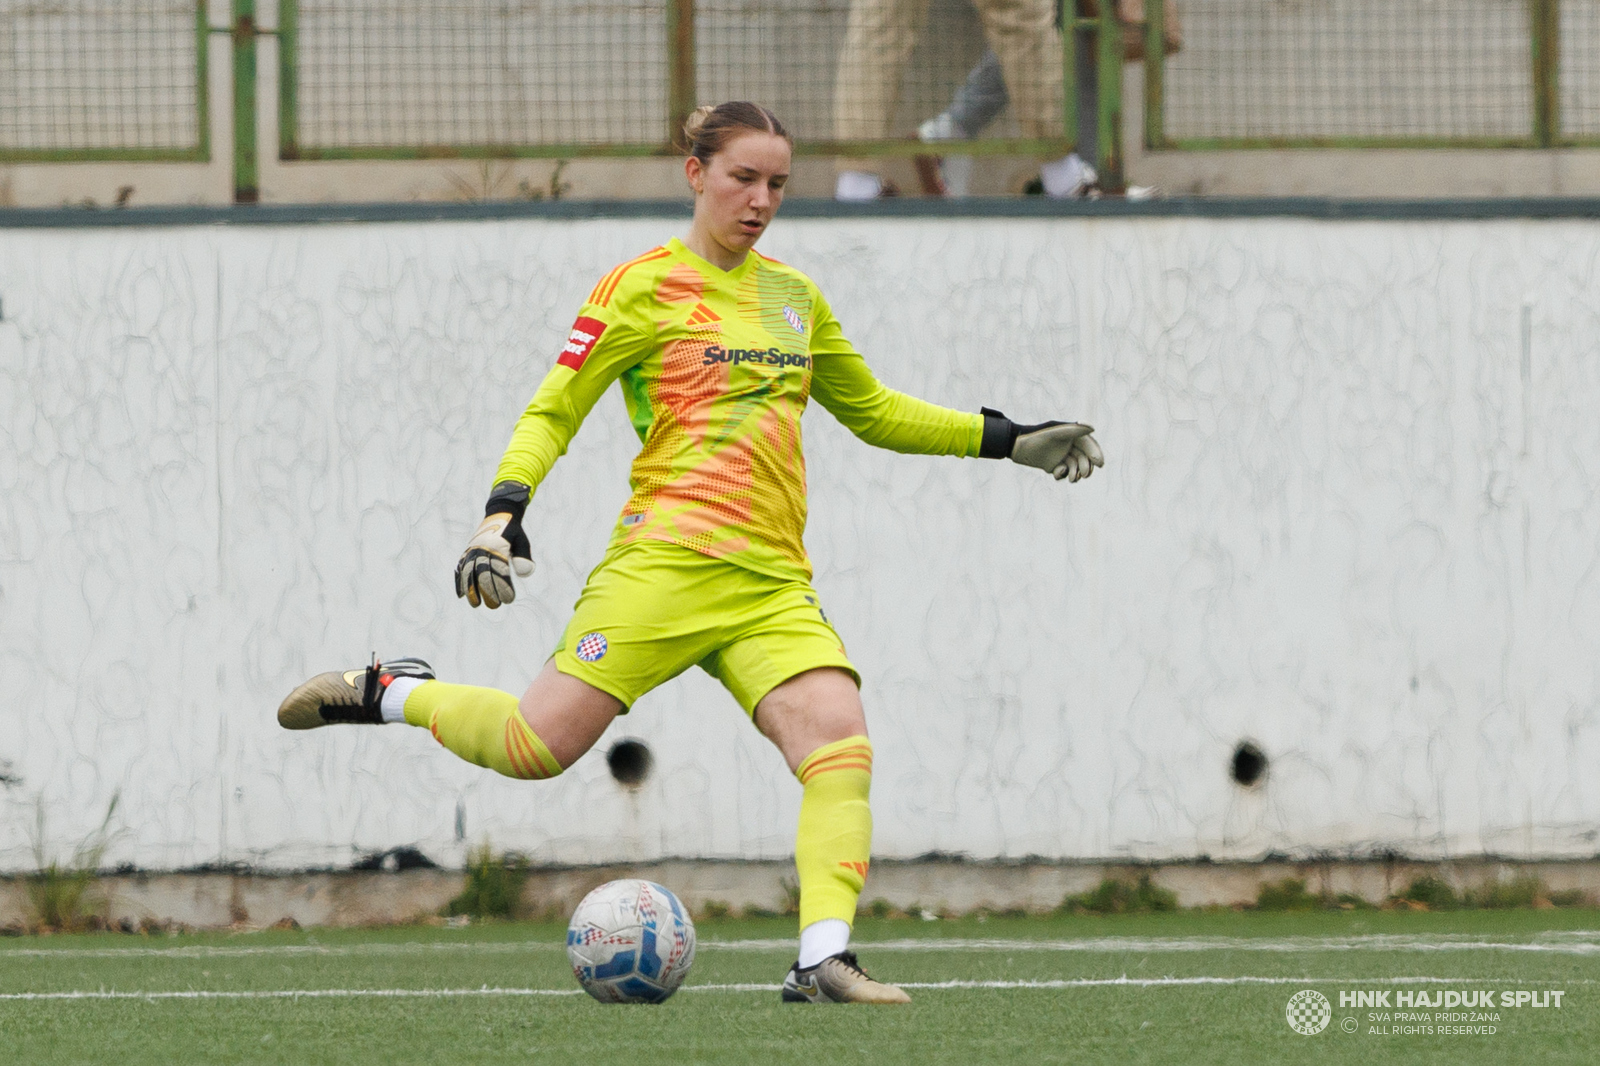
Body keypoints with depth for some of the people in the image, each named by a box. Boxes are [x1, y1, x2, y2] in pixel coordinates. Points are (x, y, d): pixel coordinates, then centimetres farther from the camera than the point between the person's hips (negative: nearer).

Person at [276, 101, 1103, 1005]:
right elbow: (554, 411, 2)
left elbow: (874, 411, 33)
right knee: (537, 747, -14)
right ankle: (387, 694, 14)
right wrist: (506, 511, -13)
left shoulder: (795, 298, 20)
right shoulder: (645, 288, 2)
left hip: (773, 583, 5)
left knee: (841, 744, -20)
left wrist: (1007, 440, 29)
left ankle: (823, 960, -27)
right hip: (667, 557, -5)